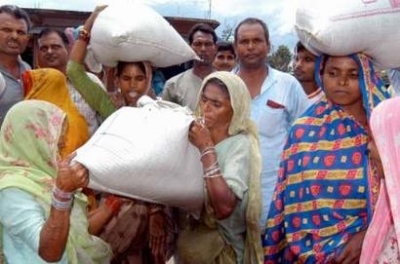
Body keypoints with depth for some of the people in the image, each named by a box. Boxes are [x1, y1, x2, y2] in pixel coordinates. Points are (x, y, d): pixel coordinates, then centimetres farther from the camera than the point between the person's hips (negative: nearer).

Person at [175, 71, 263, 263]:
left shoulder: (240, 144, -14)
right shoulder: (193, 135, 1)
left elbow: (224, 208, -26)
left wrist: (207, 148, -24)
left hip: (221, 244, -4)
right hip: (186, 229, 4)